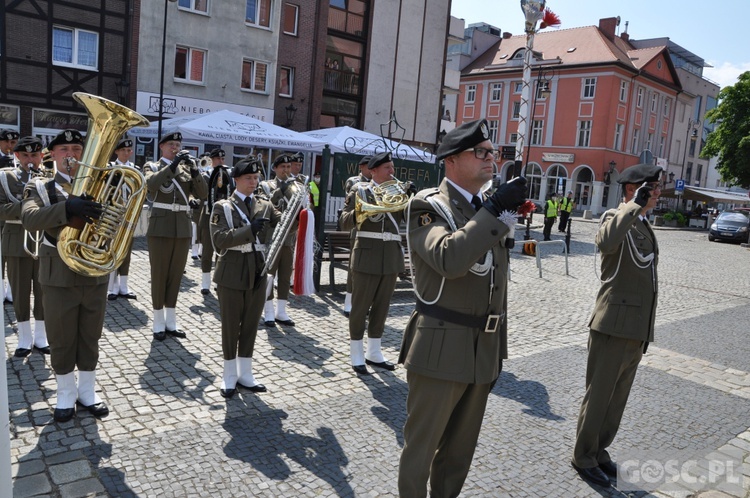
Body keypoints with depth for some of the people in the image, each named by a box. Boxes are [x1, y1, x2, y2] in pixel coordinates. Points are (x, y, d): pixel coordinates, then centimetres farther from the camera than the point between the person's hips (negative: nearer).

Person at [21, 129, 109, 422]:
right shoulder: (40, 187, -3)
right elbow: (29, 218, -23)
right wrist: (67, 208, -41)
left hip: (96, 274, 2)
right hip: (59, 276, -2)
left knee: (90, 338, 14)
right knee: (61, 340, 10)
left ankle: (87, 391, 30)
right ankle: (66, 394, 28)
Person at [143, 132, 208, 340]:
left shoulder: (186, 168, 12)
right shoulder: (152, 166, 3)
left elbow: (202, 194, 0)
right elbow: (151, 184, -20)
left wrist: (195, 171, -14)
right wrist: (173, 165, -26)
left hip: (183, 227, 4)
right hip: (160, 226, -3)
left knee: (176, 273, 8)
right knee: (159, 274, 1)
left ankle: (171, 321, 18)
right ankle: (158, 322, 10)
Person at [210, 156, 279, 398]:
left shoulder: (265, 206, 8)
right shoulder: (223, 207, -3)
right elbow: (219, 239, -17)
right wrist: (249, 229, -26)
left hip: (258, 273, 4)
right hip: (232, 274, -3)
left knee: (251, 324, 12)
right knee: (230, 325, 7)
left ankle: (245, 374, 26)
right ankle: (229, 376, 22)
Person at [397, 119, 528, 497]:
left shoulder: (491, 209, 12)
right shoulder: (428, 205, -10)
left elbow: (497, 285, 16)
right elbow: (449, 259, -32)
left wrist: (498, 349, 16)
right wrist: (495, 210, -28)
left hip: (483, 352, 7)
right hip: (440, 351, -7)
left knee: (461, 446, 21)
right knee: (421, 446, 8)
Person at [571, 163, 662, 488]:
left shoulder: (644, 226, 18)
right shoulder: (615, 216, -9)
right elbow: (606, 242, -36)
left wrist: (645, 332, 21)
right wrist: (636, 204, -26)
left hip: (637, 331, 8)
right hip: (614, 326, -8)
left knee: (618, 397, 16)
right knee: (598, 396, 3)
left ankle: (599, 449, 31)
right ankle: (584, 457, 18)